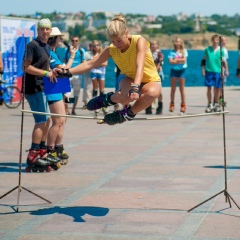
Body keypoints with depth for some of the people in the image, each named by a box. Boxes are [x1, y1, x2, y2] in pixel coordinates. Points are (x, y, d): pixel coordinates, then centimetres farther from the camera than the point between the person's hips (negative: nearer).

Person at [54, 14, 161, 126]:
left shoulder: (139, 41, -23)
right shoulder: (111, 49, -11)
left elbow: (140, 66, -36)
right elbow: (89, 64, -9)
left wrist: (135, 87, -52)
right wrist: (67, 72, -20)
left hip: (151, 81, -1)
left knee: (152, 93, -41)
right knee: (126, 96, -39)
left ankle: (129, 113, -11)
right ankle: (110, 98, -2)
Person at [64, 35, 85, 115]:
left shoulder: (81, 50, 6)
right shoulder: (67, 50, 7)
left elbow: (83, 62, 8)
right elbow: (65, 61, 11)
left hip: (78, 74, 1)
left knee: (76, 93, 9)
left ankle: (73, 110, 21)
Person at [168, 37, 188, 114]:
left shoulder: (184, 51, 5)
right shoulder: (172, 52, 4)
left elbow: (184, 60, -7)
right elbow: (170, 61, -7)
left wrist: (175, 59, -9)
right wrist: (180, 61, -13)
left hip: (181, 70, -1)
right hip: (173, 70, 1)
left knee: (182, 88, 2)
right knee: (173, 88, 2)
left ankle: (183, 105, 4)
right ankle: (172, 104, 6)